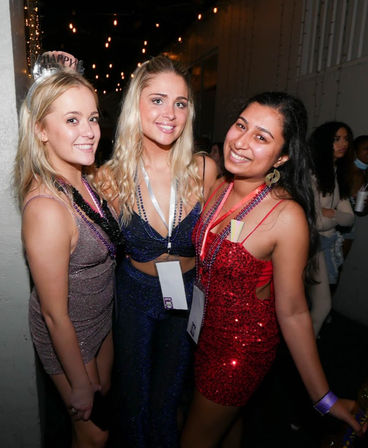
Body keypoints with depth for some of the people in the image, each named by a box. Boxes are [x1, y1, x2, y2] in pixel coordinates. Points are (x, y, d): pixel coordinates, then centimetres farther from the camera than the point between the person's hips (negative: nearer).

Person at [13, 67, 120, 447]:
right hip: (67, 336, -7)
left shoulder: (81, 179, -8)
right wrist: (80, 385, -12)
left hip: (103, 318, 7)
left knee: (104, 398, 31)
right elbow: (55, 315, -25)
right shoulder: (47, 209, -34)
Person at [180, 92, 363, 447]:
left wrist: (324, 398, -13)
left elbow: (292, 312, -19)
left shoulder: (287, 216, -27)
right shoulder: (218, 188, -8)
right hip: (203, 325, 6)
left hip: (242, 345, -5)